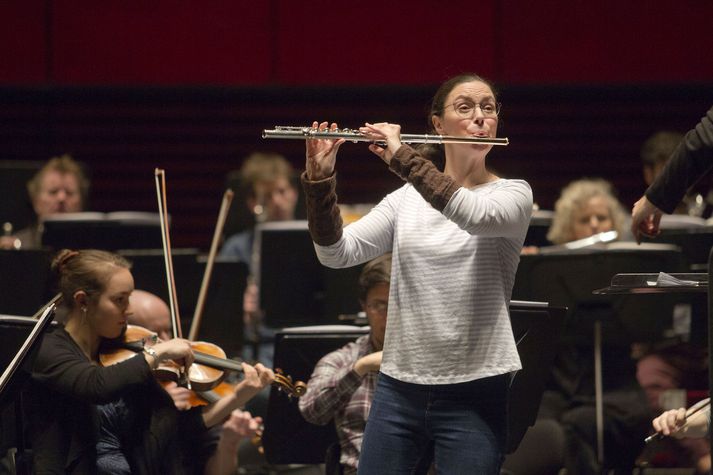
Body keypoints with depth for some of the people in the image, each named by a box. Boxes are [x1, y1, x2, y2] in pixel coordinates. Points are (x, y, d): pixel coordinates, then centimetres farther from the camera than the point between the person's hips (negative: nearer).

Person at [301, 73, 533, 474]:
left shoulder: (514, 194, 0)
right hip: (400, 385, 3)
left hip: (474, 391, -3)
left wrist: (402, 156, -21)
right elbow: (337, 253, 0)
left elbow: (476, 215, -23)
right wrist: (320, 179, -14)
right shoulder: (407, 200, 9)